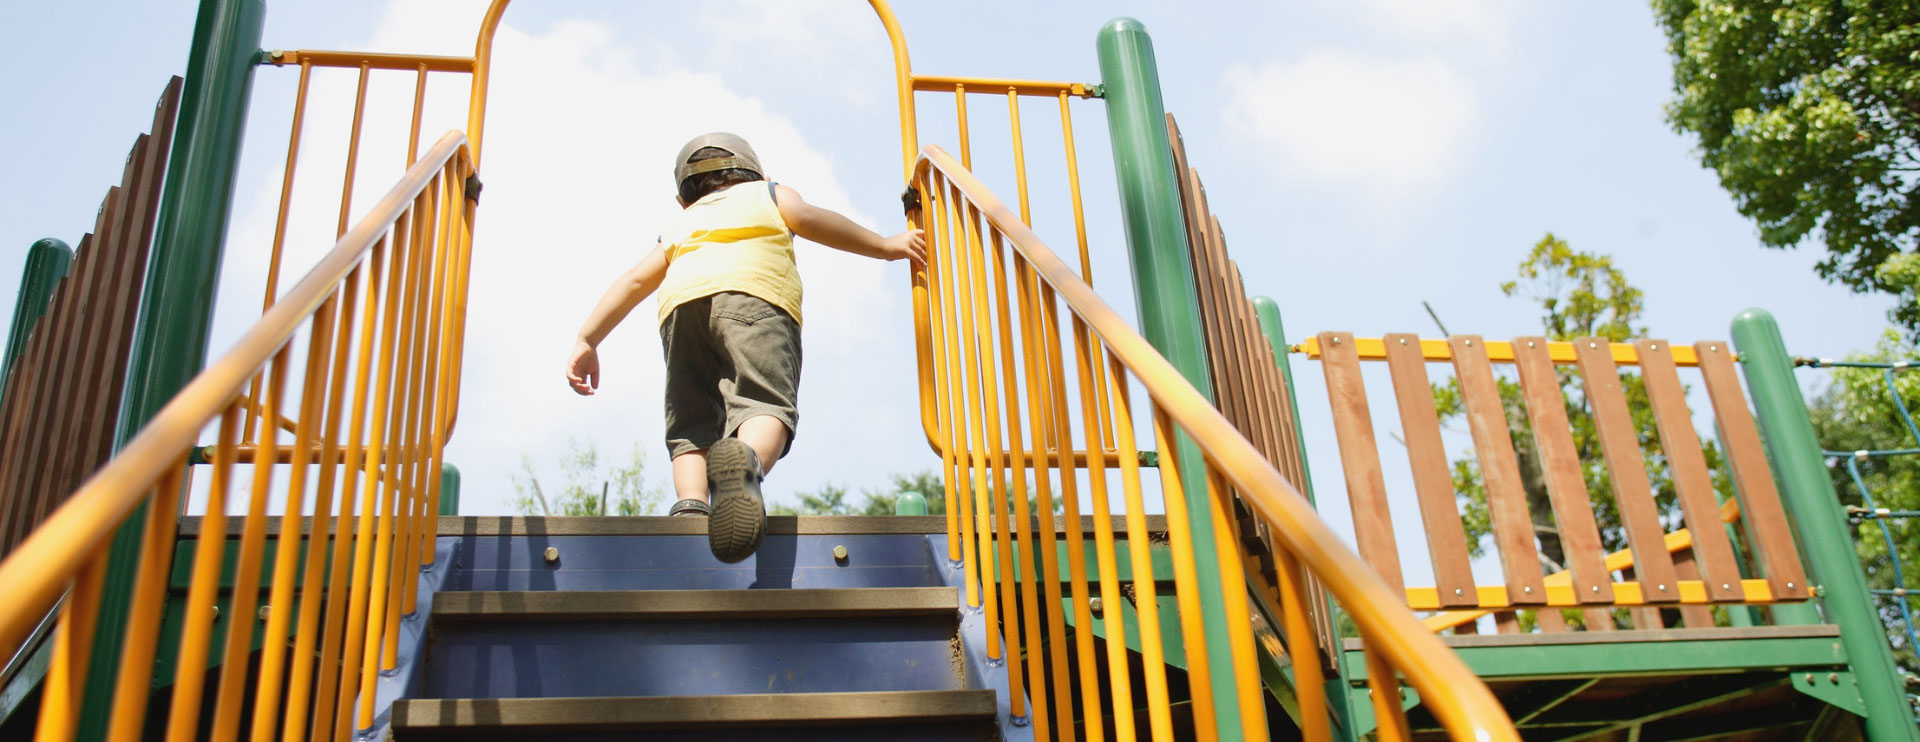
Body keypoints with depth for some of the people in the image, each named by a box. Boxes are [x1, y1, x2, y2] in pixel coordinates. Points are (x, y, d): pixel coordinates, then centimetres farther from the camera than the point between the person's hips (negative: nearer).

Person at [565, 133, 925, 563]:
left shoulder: (680, 226, 41)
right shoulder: (769, 194, 36)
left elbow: (636, 280, 29)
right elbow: (809, 219, 14)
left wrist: (587, 342, 25)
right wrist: (886, 247, 13)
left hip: (681, 301, 3)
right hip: (754, 292, -3)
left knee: (692, 426, 4)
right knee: (765, 404, -19)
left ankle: (691, 502, -24)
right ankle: (745, 461, -52)